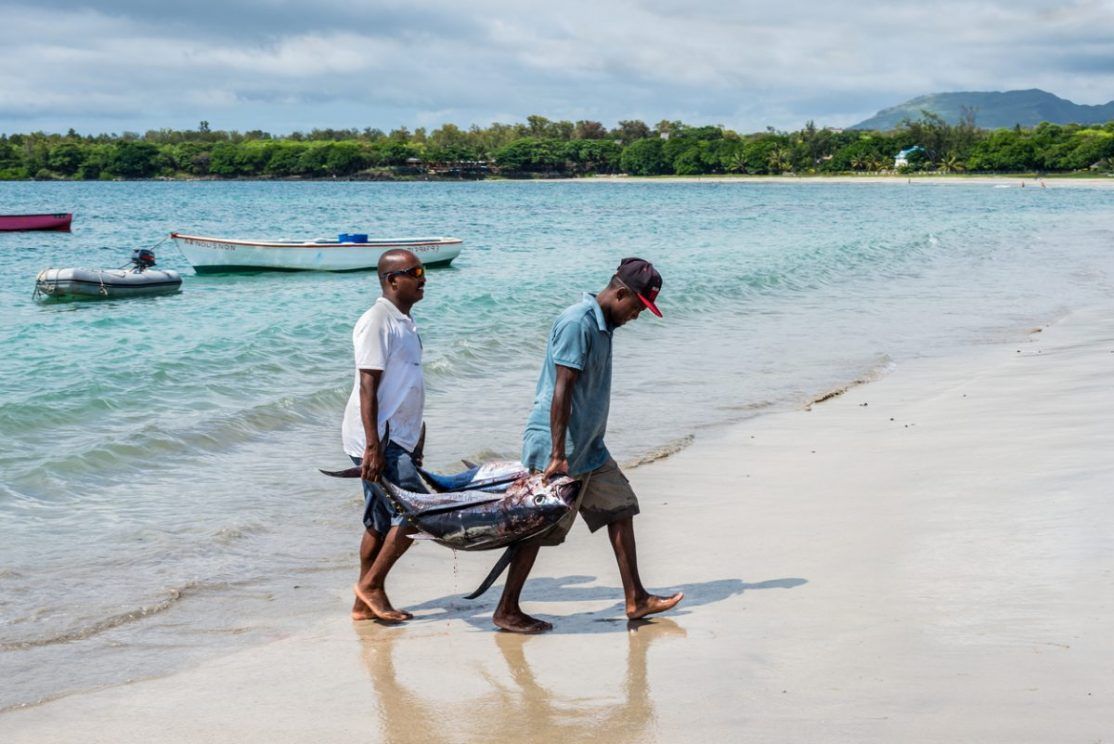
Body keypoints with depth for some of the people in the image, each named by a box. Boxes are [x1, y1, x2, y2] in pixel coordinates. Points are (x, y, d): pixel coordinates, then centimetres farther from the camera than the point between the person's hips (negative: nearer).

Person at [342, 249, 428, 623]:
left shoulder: (405, 321, 15)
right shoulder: (377, 322, -15)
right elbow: (367, 387, -19)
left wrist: (417, 437, 23)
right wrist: (372, 446, -24)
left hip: (398, 437, 9)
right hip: (378, 440, -9)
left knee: (382, 522, 11)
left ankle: (366, 602, 18)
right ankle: (371, 584, 1)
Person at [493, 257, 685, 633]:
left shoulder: (603, 325, 11)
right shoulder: (577, 323, -19)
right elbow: (561, 390, -23)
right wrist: (558, 455, -25)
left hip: (588, 446, 10)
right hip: (556, 447, -10)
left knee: (620, 508, 11)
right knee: (540, 528, -2)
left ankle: (635, 599, 18)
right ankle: (506, 611, 9)